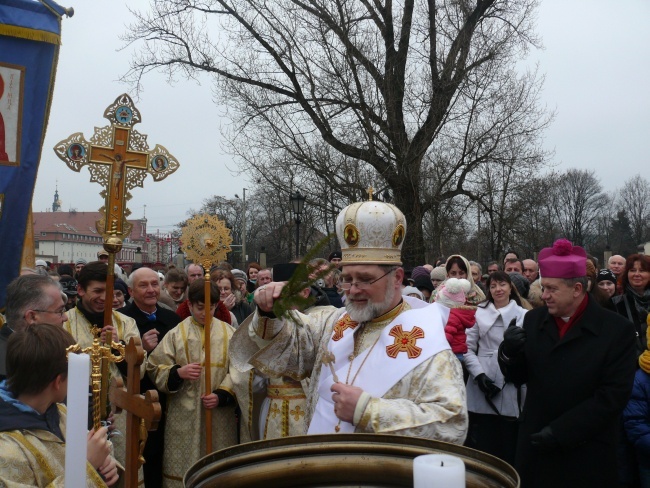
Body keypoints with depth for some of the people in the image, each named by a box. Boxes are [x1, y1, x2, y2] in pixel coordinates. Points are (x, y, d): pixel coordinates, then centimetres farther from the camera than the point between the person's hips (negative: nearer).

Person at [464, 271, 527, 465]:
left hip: (512, 389, 0)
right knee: (482, 446, 7)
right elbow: (467, 347, 3)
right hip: (482, 390, 1)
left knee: (509, 447, 7)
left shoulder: (524, 315, 4)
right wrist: (479, 374, -8)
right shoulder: (479, 313, 6)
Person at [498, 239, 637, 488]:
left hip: (586, 455, -3)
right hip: (535, 444, 3)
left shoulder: (617, 329, -10)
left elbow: (613, 396, -13)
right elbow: (517, 378, 6)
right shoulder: (534, 319, 1)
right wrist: (510, 352, -15)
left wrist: (559, 432, -17)